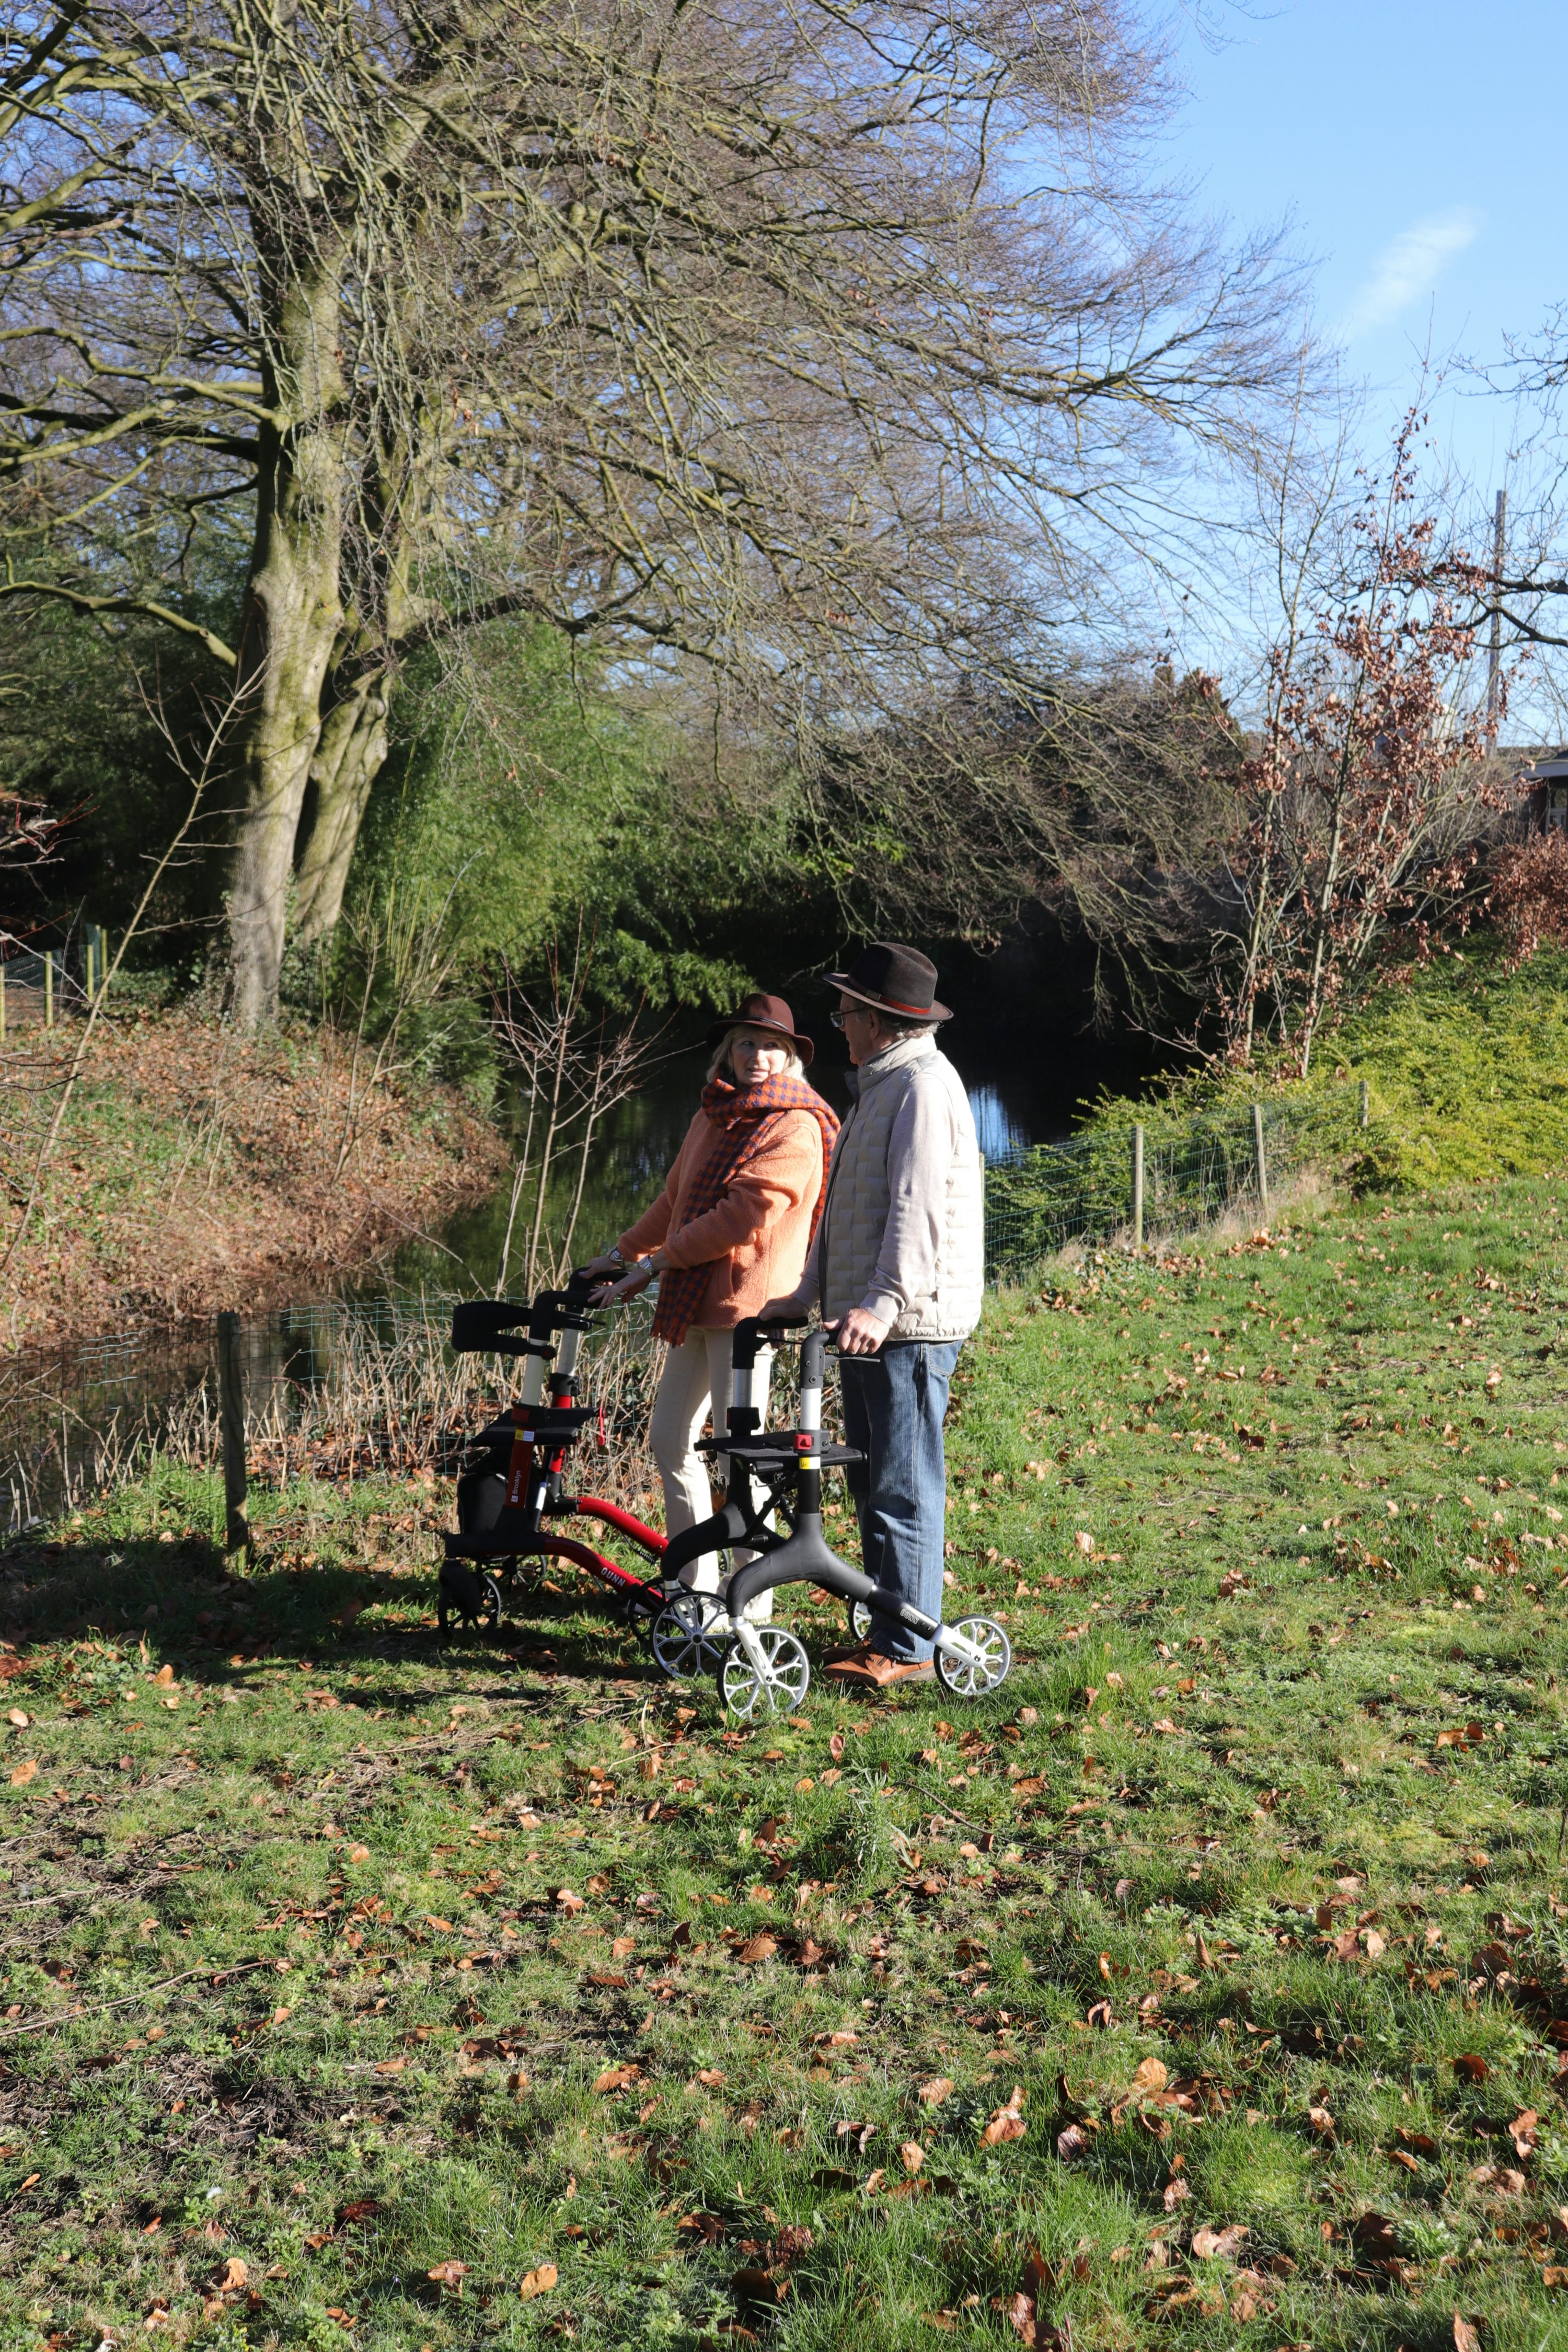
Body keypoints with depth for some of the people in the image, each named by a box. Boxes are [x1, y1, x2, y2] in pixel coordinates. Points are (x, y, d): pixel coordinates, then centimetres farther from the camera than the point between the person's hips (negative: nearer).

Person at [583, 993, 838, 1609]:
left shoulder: (795, 1127, -9)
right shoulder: (714, 1115, 17)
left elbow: (745, 1217, -17)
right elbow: (676, 1198, 27)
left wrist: (657, 1262, -14)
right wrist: (622, 1252, 24)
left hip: (746, 1302, -9)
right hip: (696, 1303, 9)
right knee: (670, 1442, 12)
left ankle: (753, 1603, 5)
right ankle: (696, 1587, 23)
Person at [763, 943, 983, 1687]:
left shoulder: (923, 1086, -13)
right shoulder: (877, 1086, 21)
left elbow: (918, 1208, -23)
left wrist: (885, 1304, -30)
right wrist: (806, 1293, 22)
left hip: (908, 1325, -11)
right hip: (863, 1320, 11)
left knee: (903, 1488, -6)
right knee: (870, 1483, 15)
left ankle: (907, 1648, 1)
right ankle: (884, 1626, 24)